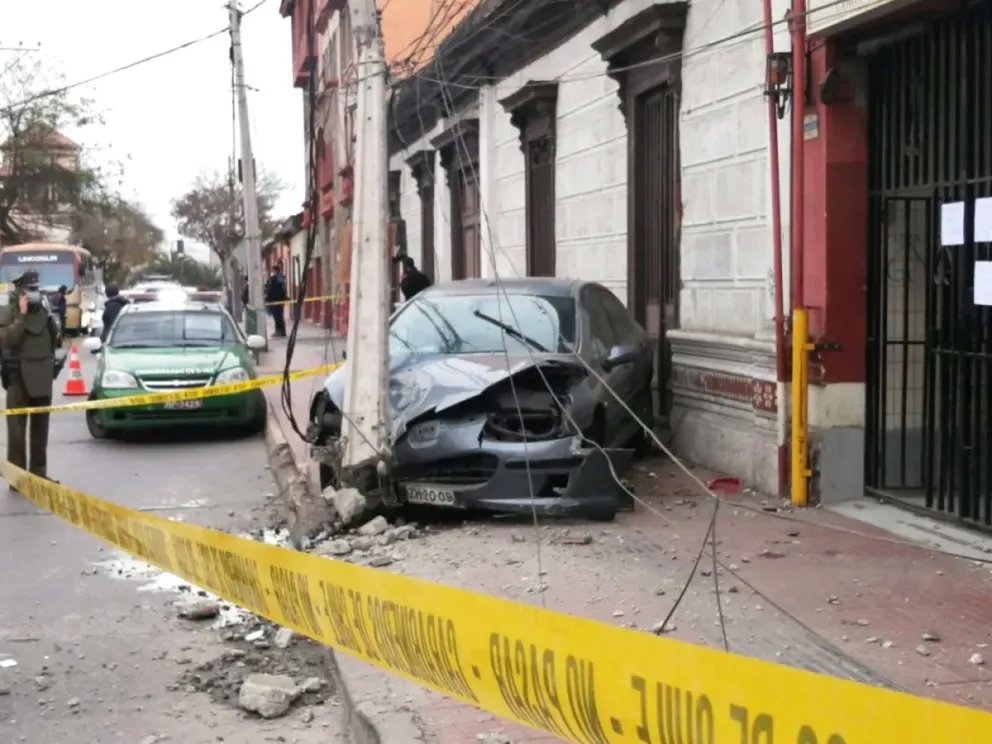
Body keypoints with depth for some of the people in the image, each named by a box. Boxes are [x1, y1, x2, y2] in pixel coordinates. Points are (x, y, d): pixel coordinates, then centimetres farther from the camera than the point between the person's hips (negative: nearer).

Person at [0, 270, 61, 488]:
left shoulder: (43, 312, 11)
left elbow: (53, 340, 20)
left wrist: (50, 367, 12)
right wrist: (21, 316, -21)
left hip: (42, 378, 6)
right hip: (19, 378, -6)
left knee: (40, 429, 11)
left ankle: (38, 472, 19)